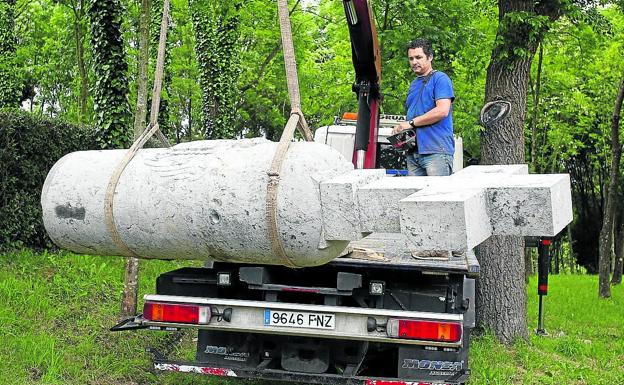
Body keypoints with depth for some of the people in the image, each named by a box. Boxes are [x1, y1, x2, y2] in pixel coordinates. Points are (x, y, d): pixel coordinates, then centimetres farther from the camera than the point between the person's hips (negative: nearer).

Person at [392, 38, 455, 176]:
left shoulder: (440, 79, -1)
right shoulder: (414, 84, 24)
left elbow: (442, 111, -15)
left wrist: (411, 123, -10)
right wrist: (401, 128, 4)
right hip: (413, 152, 8)